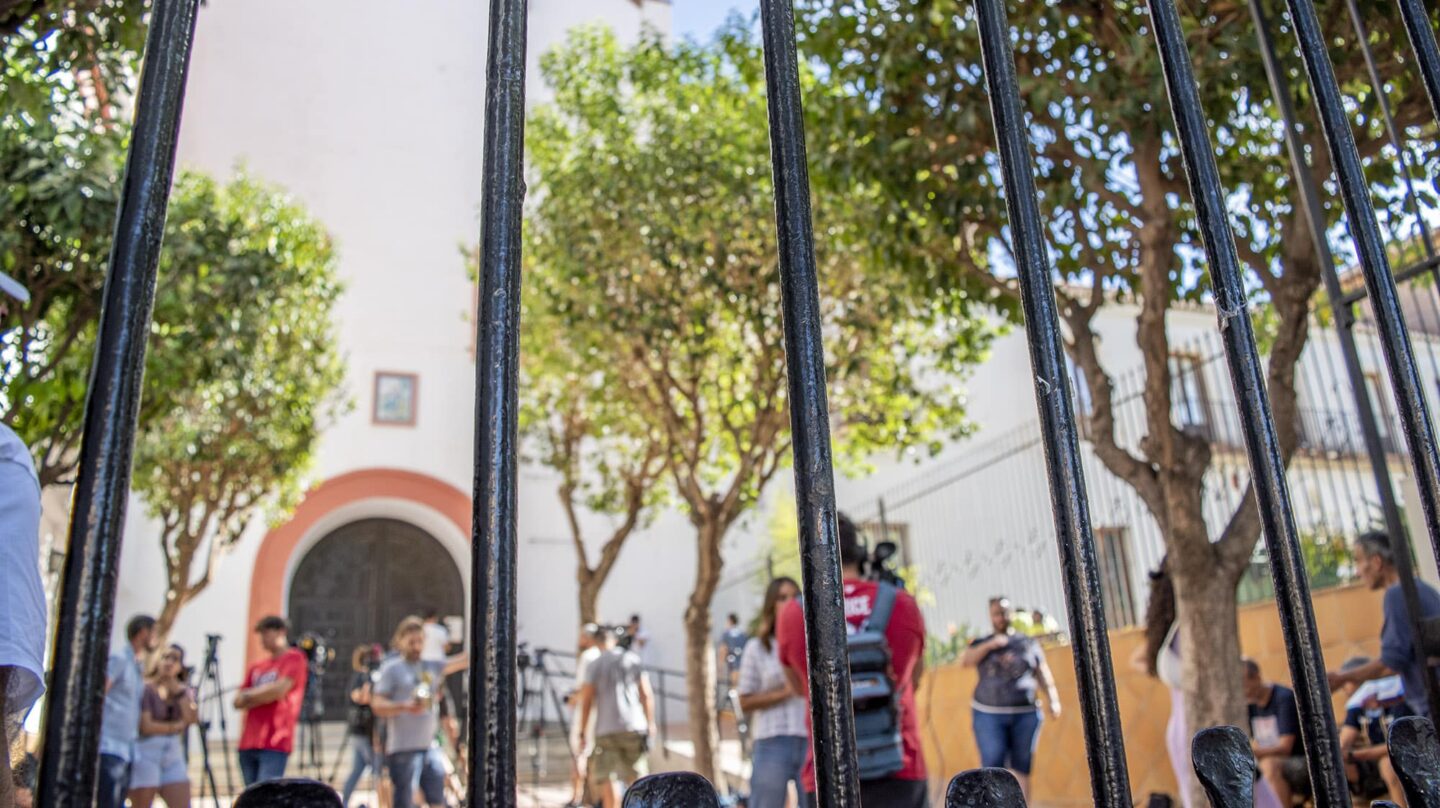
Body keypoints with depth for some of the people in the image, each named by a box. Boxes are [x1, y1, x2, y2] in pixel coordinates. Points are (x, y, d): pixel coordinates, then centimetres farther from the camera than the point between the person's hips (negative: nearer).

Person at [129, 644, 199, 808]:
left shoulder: (183, 691, 11)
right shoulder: (145, 689, -6)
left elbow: (192, 719, -6)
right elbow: (146, 726, -14)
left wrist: (179, 691, -7)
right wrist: (176, 726, -3)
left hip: (174, 753, 5)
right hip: (146, 753, -5)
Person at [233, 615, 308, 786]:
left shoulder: (294, 658, 1)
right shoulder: (257, 668, 19)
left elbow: (279, 690, -10)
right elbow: (238, 701, 14)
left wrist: (249, 696, 5)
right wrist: (263, 694, -5)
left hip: (275, 744, -7)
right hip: (248, 743, 7)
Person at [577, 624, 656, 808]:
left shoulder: (594, 665, 1)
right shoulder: (633, 658, 7)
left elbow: (586, 700, -3)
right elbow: (646, 694, 4)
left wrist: (584, 731, 4)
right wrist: (650, 723, 9)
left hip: (606, 729, -2)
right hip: (634, 726, 2)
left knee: (606, 777, -1)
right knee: (637, 774, 14)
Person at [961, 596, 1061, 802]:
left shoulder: (1029, 644, 13)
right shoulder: (982, 644, 13)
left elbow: (1044, 676, 9)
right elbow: (965, 661, -4)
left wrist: (1053, 701, -5)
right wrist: (989, 645, -11)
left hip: (1025, 714, 1)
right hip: (989, 715, 0)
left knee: (1021, 769, 0)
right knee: (993, 768, -9)